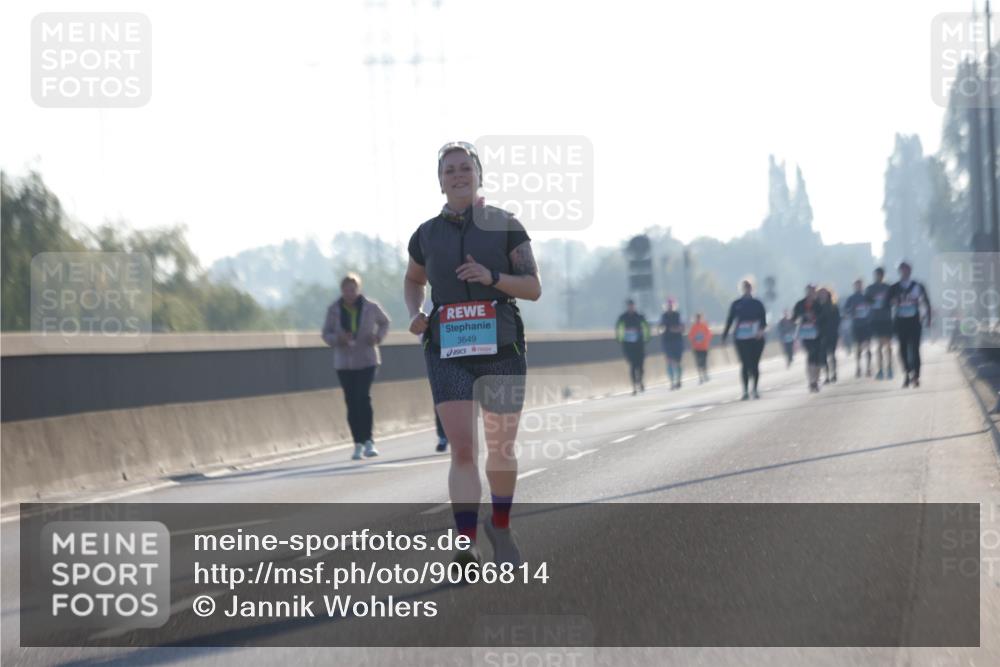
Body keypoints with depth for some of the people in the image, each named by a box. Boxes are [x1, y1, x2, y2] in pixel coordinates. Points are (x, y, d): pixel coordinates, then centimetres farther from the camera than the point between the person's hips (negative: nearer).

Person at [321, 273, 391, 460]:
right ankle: (358, 443, 9)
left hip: (366, 360, -2)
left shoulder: (370, 307, -4)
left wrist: (379, 336, -6)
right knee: (351, 402, 2)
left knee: (363, 397, -16)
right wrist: (338, 339, -18)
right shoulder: (334, 309, -2)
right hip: (344, 363, 2)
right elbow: (326, 334, 4)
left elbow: (384, 322, 14)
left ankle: (368, 441, -11)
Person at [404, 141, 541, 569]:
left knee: (501, 449, 10)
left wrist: (492, 278, -18)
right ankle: (467, 548, -19)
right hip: (447, 353, 0)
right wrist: (415, 315, 6)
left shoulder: (505, 226, 2)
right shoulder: (427, 235, 8)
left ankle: (500, 527, 35)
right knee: (462, 449, -14)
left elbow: (533, 288, -1)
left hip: (501, 349, 0)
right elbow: (412, 281, 27)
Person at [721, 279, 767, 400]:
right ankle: (745, 391, -7)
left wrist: (761, 329, -18)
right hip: (741, 339, -1)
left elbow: (763, 319, 1)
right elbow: (730, 320, 8)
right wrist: (725, 335, 4)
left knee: (754, 364, 1)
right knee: (745, 364, -7)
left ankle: (755, 389, 10)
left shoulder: (757, 304, 8)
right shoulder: (736, 304, 7)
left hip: (757, 338, 1)